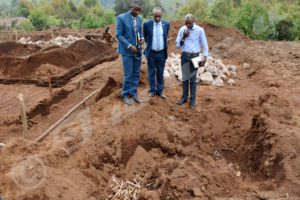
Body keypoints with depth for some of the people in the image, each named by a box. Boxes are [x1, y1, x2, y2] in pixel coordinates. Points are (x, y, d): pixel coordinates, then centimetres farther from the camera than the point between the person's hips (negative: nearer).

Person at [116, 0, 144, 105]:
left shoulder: (139, 19, 6)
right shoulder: (121, 18, -11)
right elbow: (119, 35, -12)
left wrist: (142, 38, -6)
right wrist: (129, 46, -20)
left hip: (138, 50, 6)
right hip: (127, 50, -6)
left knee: (136, 73, 10)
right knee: (128, 74, -1)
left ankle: (133, 93, 24)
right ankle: (125, 95, 16)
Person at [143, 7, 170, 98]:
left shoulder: (166, 24, -3)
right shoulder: (147, 24, -8)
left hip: (162, 53, 1)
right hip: (151, 53, -1)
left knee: (160, 73, 10)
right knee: (151, 72, 8)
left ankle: (159, 91, 21)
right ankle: (152, 90, 22)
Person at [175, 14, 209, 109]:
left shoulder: (200, 30, -7)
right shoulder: (182, 29, 0)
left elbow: (204, 45, -2)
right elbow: (178, 45, 2)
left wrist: (205, 57, -8)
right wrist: (184, 37, -13)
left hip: (194, 56, -2)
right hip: (184, 56, 3)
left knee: (192, 78, 4)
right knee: (185, 78, 11)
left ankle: (192, 100, 13)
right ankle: (184, 97, 23)